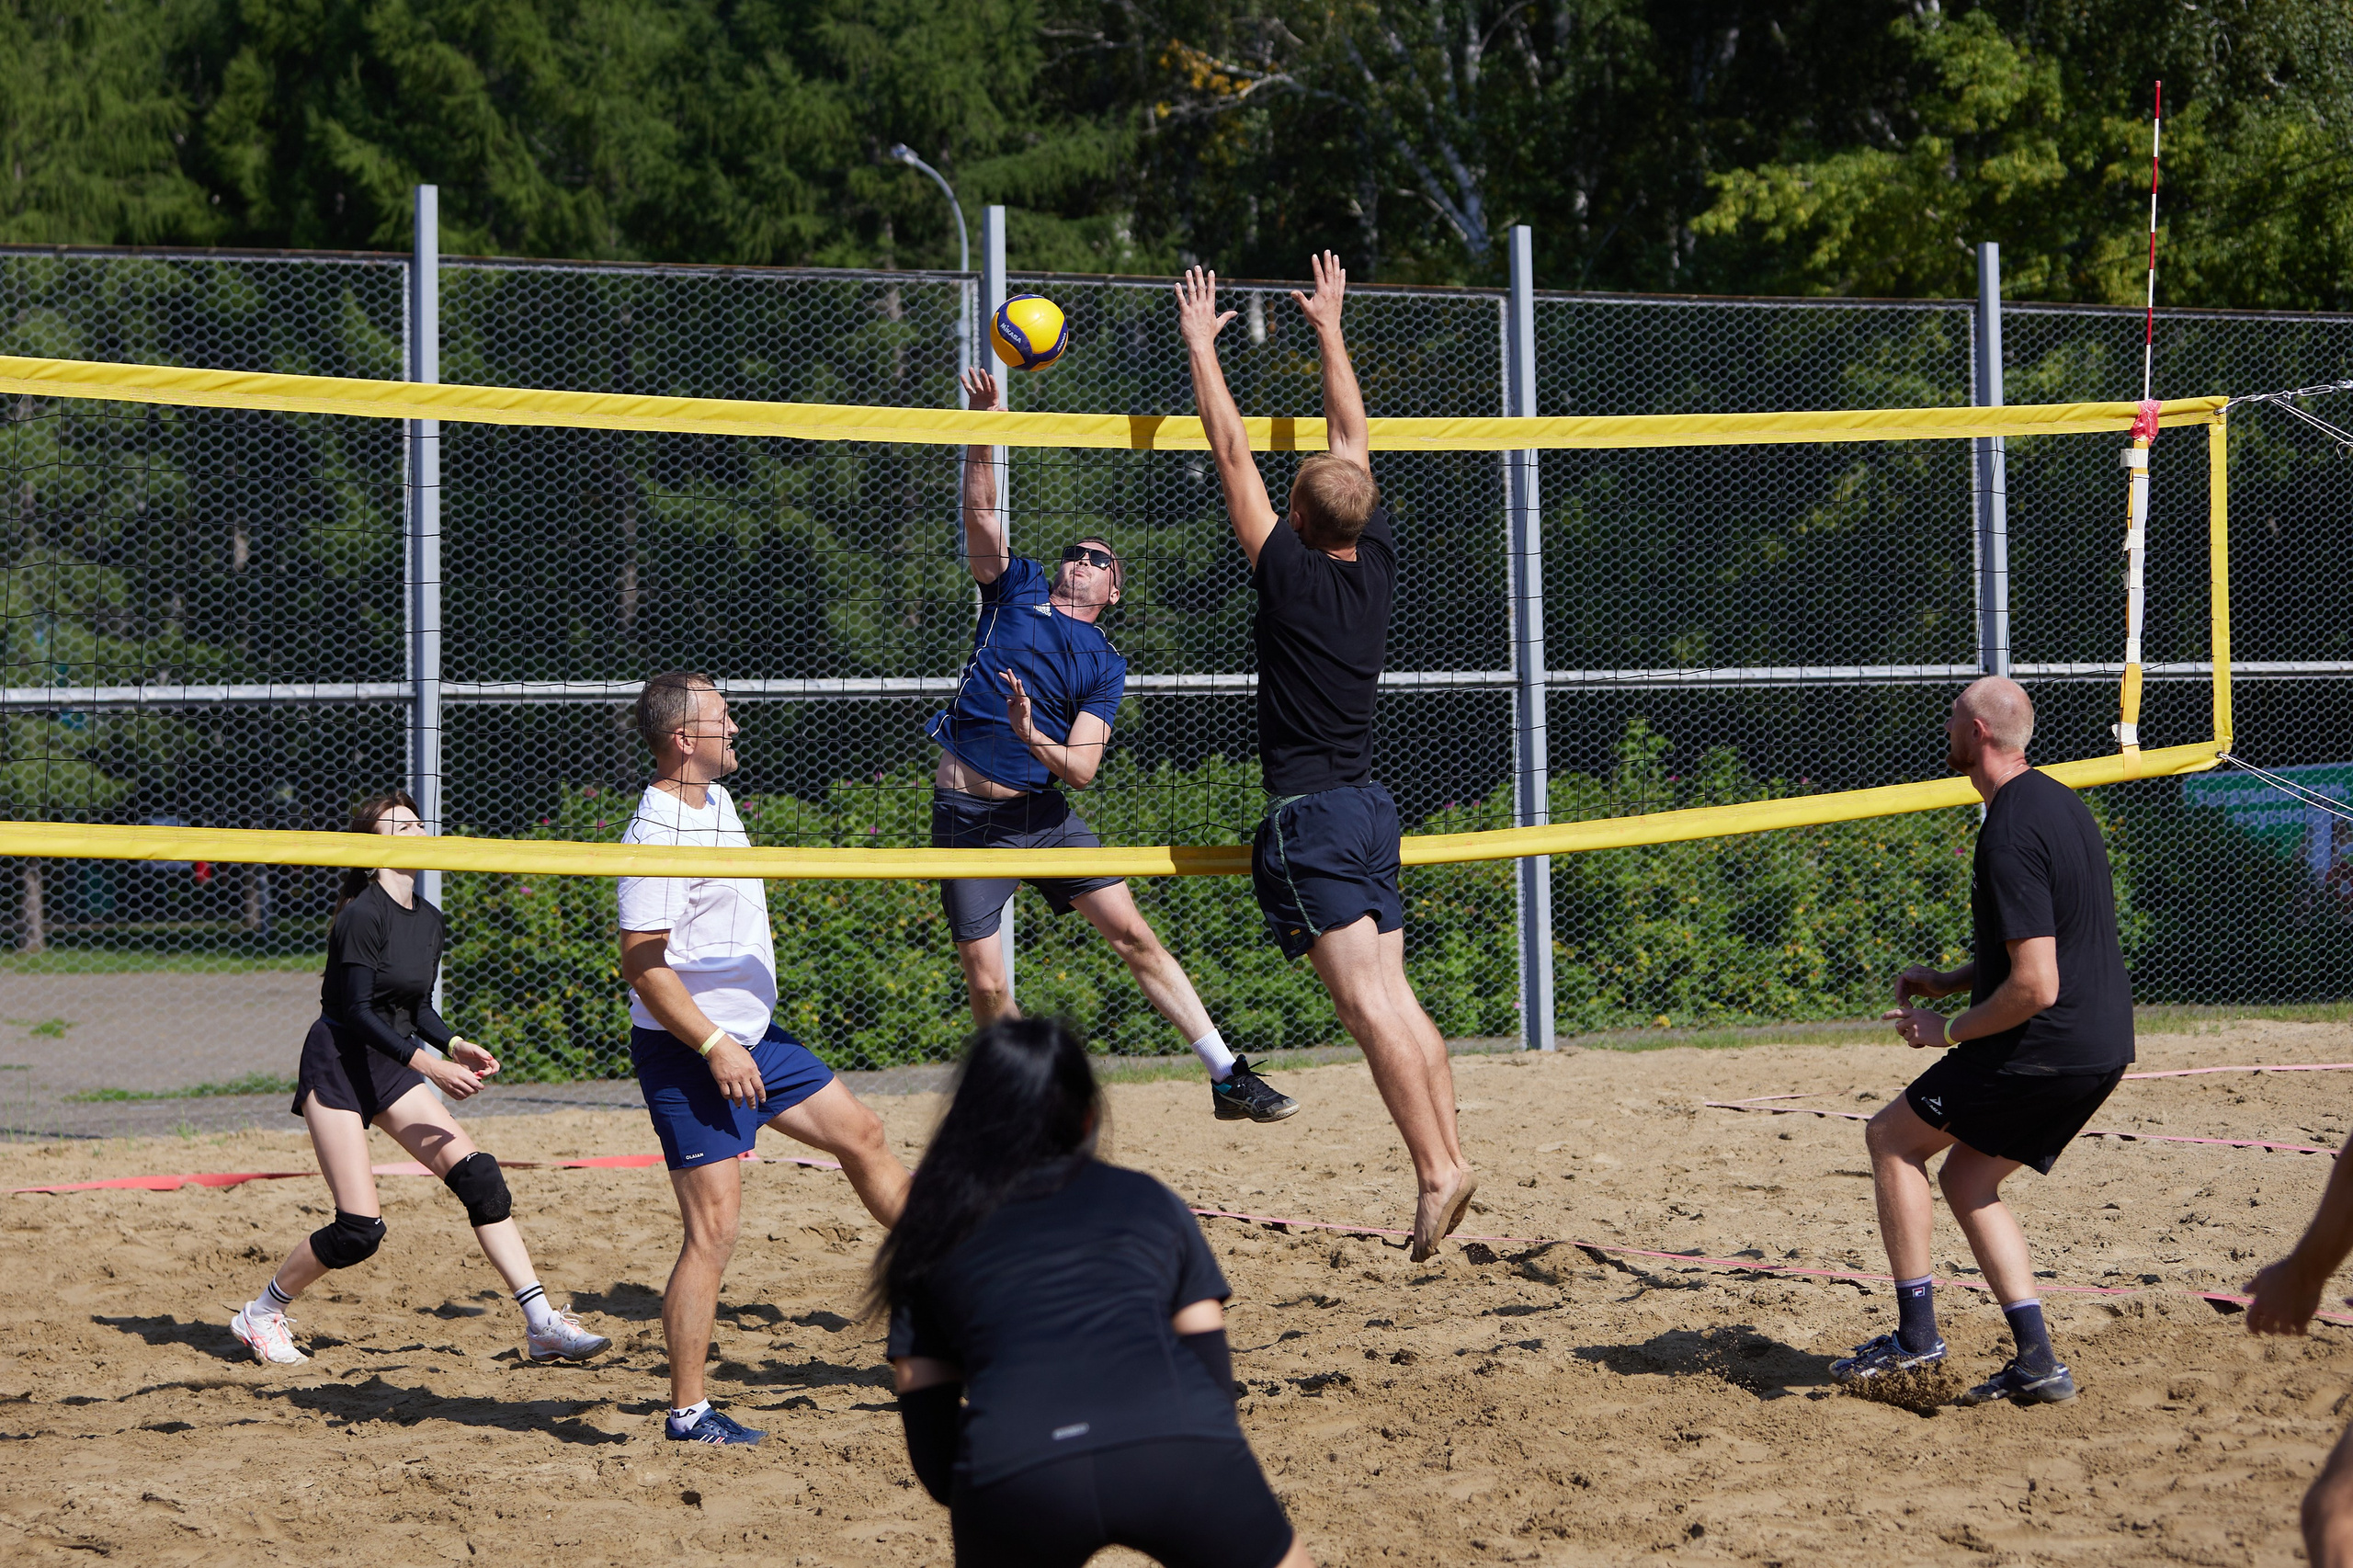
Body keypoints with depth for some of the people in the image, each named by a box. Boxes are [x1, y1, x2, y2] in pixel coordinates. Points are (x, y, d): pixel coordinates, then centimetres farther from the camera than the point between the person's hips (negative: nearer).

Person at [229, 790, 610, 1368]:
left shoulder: (429, 921, 9)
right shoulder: (363, 915, -17)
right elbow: (357, 1010, -21)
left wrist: (455, 1044, -2)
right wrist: (428, 1064, -27)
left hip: (391, 1069, 8)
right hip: (337, 1065, -8)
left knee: (479, 1176, -8)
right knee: (359, 1230, -12)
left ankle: (542, 1325, -9)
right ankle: (260, 1315, 11)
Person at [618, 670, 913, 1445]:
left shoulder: (716, 800, 9)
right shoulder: (658, 834, -21)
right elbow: (642, 964, -25)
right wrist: (714, 1046, -25)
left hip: (751, 1034, 10)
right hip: (690, 1054, -10)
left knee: (861, 1133, 18)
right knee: (713, 1227, -10)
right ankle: (688, 1413, -5)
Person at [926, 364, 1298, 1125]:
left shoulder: (1105, 665, 7)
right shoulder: (1017, 590, 10)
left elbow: (1082, 768, -4)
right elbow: (981, 511, -2)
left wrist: (1033, 741, -25)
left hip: (1044, 811, 0)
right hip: (967, 815, 0)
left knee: (1133, 934, -6)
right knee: (986, 984, -3)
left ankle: (1228, 1076, -4)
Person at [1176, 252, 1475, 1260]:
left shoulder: (1290, 574, -10)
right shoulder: (1378, 566, 6)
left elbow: (1232, 452, -4)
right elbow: (1354, 443, 18)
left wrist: (1201, 344, 5)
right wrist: (1330, 332, 28)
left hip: (1309, 817, -7)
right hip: (1368, 807, 7)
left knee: (1367, 1002, -14)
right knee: (1394, 999, 6)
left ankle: (1435, 1168, -22)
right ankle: (1448, 1157, -1)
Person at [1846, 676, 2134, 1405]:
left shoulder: (2012, 837, -20)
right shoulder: (2056, 801, 13)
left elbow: (2034, 986, -24)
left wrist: (1948, 1030, -10)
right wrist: (1949, 981, 18)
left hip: (2048, 1046, -9)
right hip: (2103, 1044, 9)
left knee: (1891, 1136, 5)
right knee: (1966, 1177, 18)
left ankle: (1916, 1332, 5)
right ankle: (2037, 1362, 9)